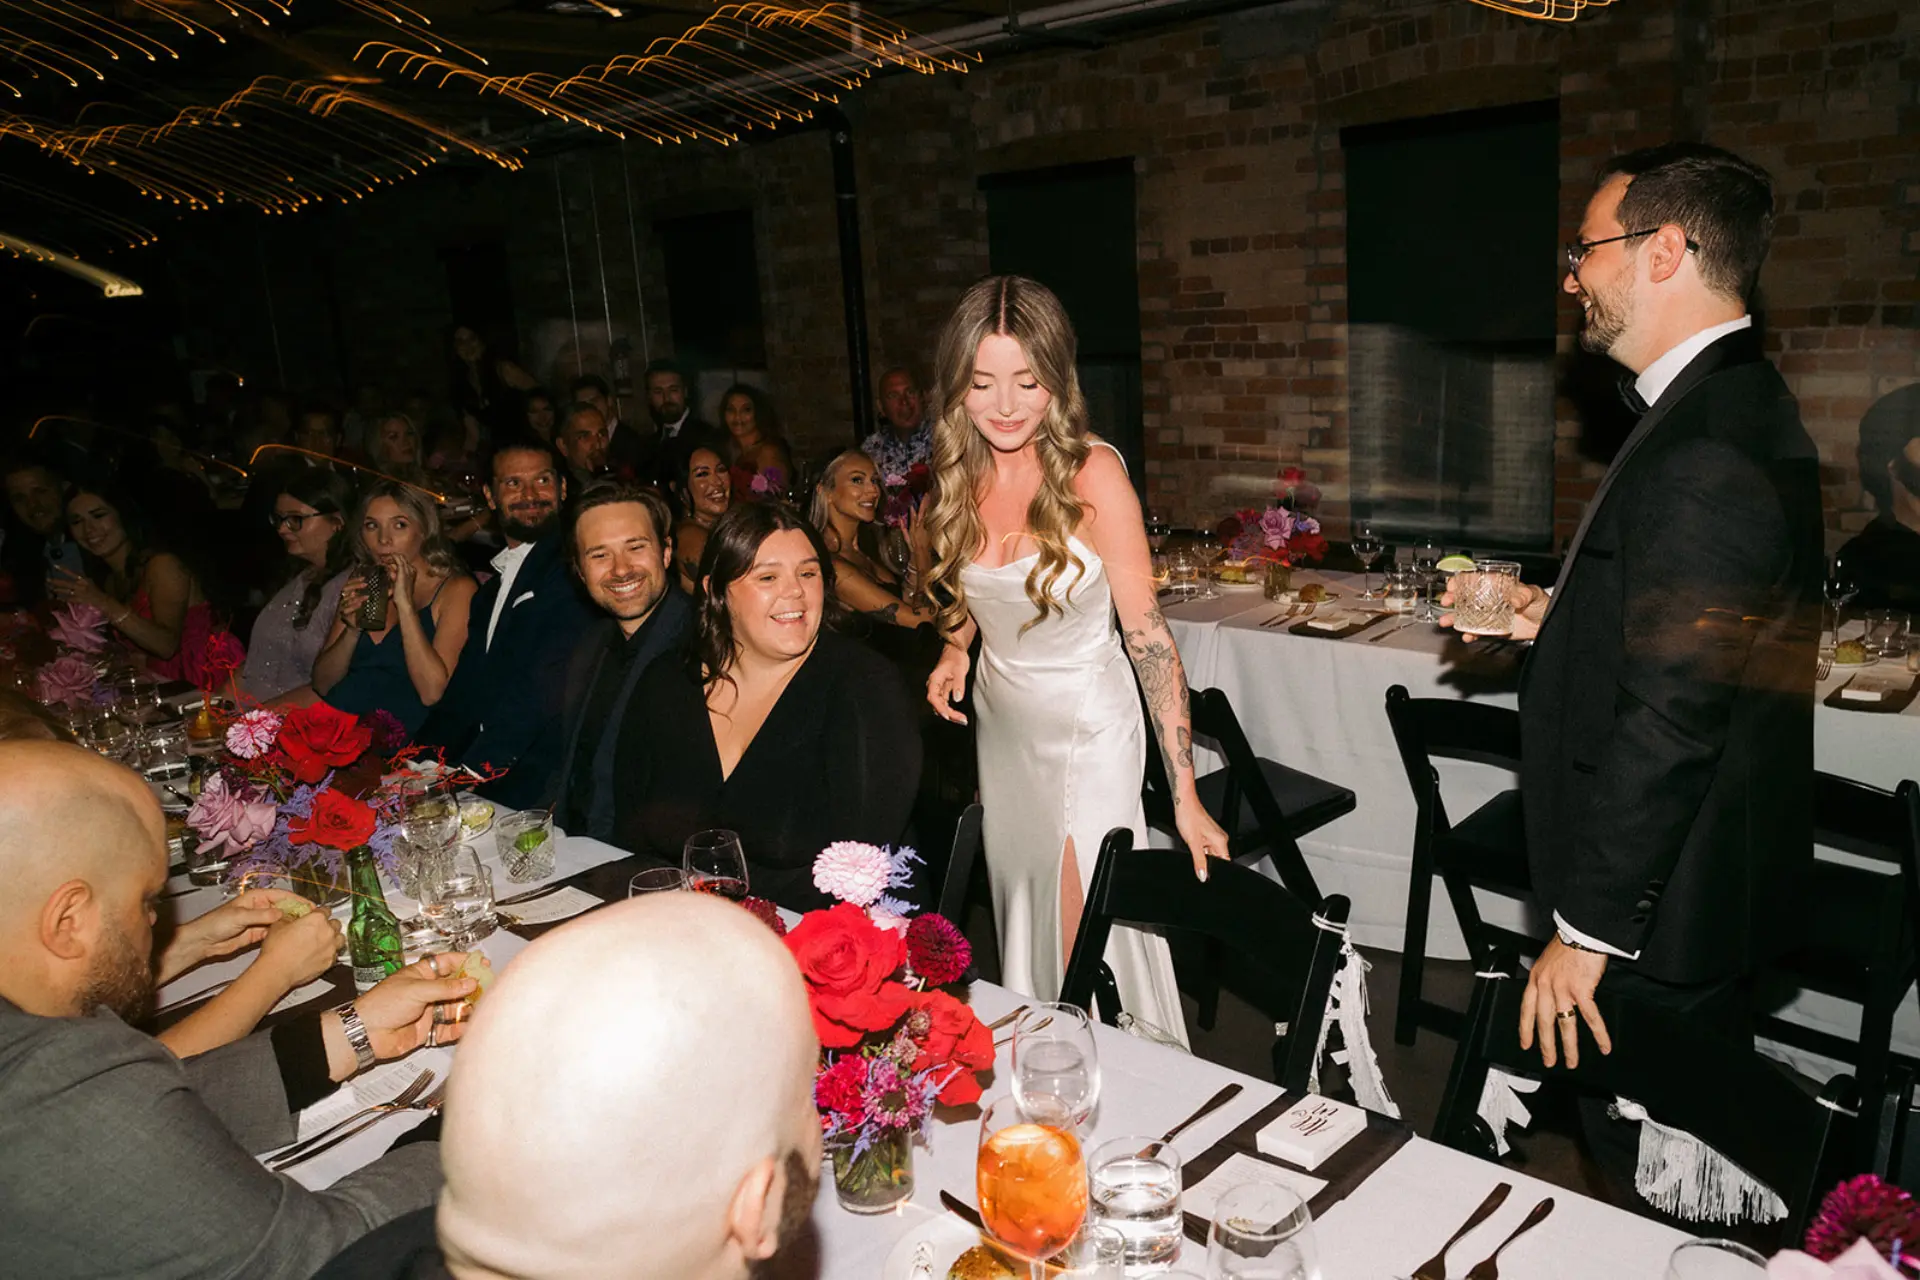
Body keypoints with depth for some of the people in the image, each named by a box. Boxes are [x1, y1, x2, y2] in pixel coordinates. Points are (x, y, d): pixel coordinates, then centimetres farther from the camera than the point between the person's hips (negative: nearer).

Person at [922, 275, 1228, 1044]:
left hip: (1086, 728, -5)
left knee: (1085, 938, -1)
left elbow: (1149, 634, -20)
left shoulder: (1091, 474, -20)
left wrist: (1186, 795, -22)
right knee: (1022, 916, 18)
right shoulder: (960, 472, -3)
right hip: (1000, 719, 6)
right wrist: (956, 651, -3)